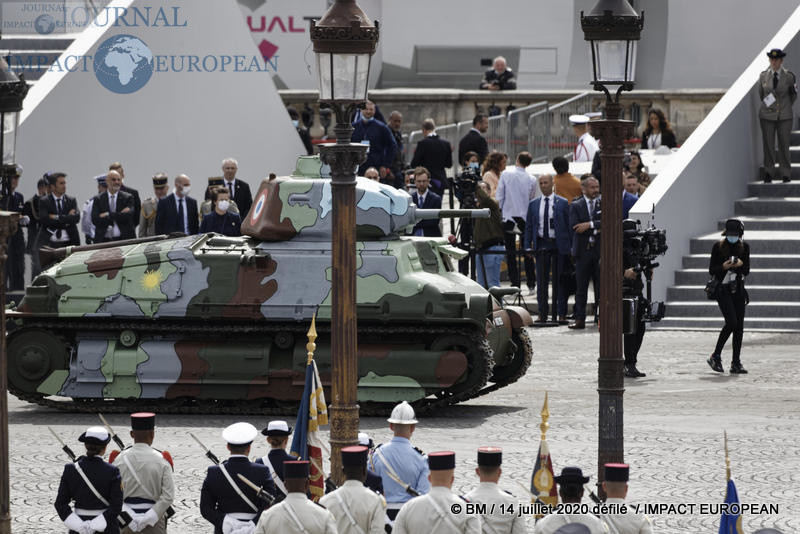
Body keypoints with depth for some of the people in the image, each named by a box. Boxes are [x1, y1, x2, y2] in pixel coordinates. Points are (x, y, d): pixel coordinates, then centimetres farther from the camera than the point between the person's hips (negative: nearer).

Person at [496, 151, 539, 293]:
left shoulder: (506, 174, -6)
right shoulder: (531, 180, -5)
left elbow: (499, 197, -4)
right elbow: (534, 201, 3)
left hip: (508, 217, -1)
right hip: (525, 218, 1)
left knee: (510, 253, 4)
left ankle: (515, 284, 1)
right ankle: (531, 284, 9)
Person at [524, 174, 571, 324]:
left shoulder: (563, 203, 1)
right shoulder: (533, 204, 9)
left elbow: (569, 226, 1)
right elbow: (528, 226, 11)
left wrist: (571, 248, -4)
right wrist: (527, 246, 1)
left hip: (559, 245, -2)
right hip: (541, 244, 2)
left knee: (560, 281, 1)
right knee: (541, 281, 3)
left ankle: (561, 314, 5)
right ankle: (542, 314, 9)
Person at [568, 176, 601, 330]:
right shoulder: (575, 206, 5)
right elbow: (575, 226, -9)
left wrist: (590, 224, -16)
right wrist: (596, 230, -11)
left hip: (600, 250, 0)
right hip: (583, 250, 0)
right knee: (581, 287, 2)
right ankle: (580, 319, 6)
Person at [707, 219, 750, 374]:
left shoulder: (744, 247, 6)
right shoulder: (718, 247, -4)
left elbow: (747, 271, 8)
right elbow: (711, 270, -2)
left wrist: (741, 265, -14)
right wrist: (723, 267, -21)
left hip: (738, 288, 4)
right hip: (723, 289, -4)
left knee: (739, 325, -1)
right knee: (731, 322, -18)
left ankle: (736, 363, 5)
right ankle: (716, 357, -4)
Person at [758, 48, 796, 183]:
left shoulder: (789, 76, -3)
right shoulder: (763, 76, 0)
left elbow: (794, 94, 13)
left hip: (784, 116, -1)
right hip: (767, 116, 1)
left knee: (784, 145, 2)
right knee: (768, 145, 2)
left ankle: (786, 174, 12)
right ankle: (768, 173, 12)